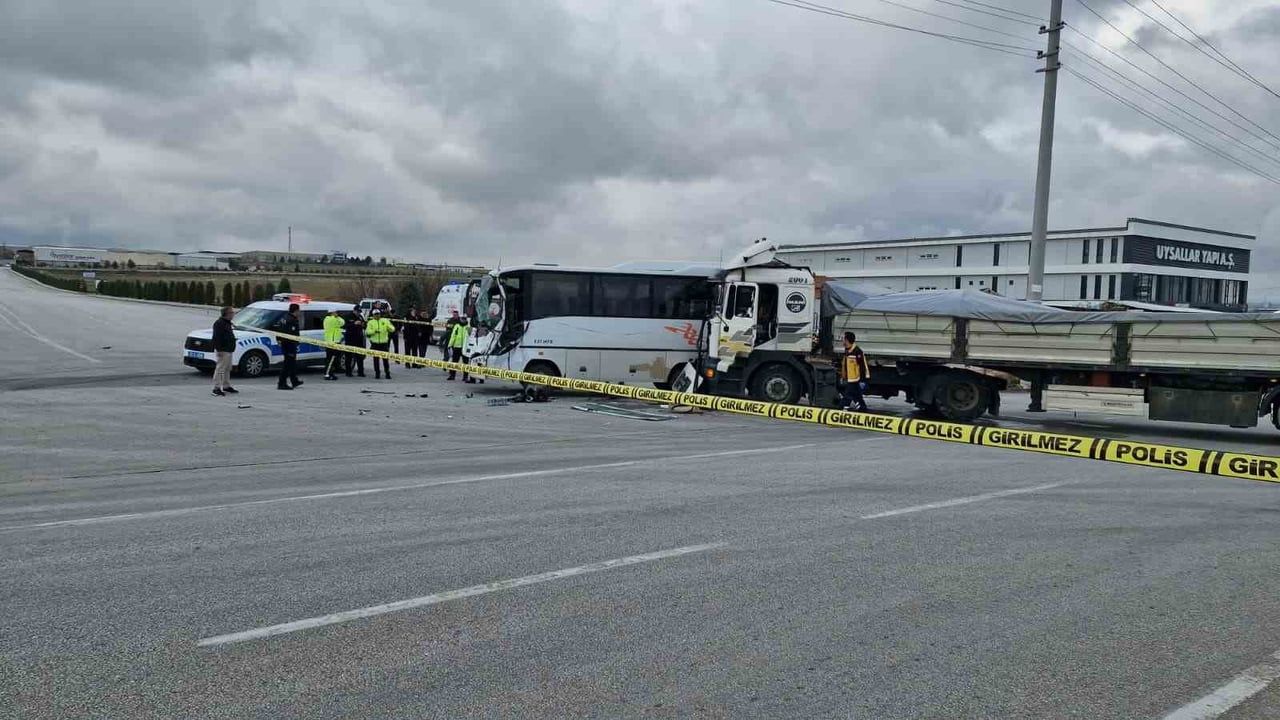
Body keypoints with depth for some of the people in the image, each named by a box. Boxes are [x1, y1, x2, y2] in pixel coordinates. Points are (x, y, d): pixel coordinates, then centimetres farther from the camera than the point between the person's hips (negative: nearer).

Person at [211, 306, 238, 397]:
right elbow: (217, 337, -21)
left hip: (229, 350, 11)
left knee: (227, 369, 17)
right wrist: (219, 350, -25)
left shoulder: (228, 323, 19)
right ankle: (217, 388, -10)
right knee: (220, 369, -10)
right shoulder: (219, 323, -14)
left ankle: (226, 386, 26)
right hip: (223, 351, -11)